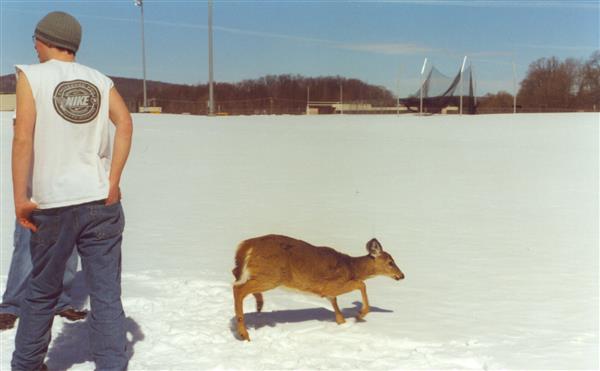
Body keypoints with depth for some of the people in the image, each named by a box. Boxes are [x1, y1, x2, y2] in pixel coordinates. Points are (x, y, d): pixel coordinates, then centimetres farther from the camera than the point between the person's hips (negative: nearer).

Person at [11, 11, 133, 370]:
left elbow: (24, 138, -8)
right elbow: (125, 124, -7)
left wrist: (20, 197, -5)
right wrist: (112, 183, -6)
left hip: (52, 204, -1)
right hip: (101, 203, 1)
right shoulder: (101, 80, 9)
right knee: (107, 296, 4)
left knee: (42, 292, 15)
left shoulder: (32, 75, 1)